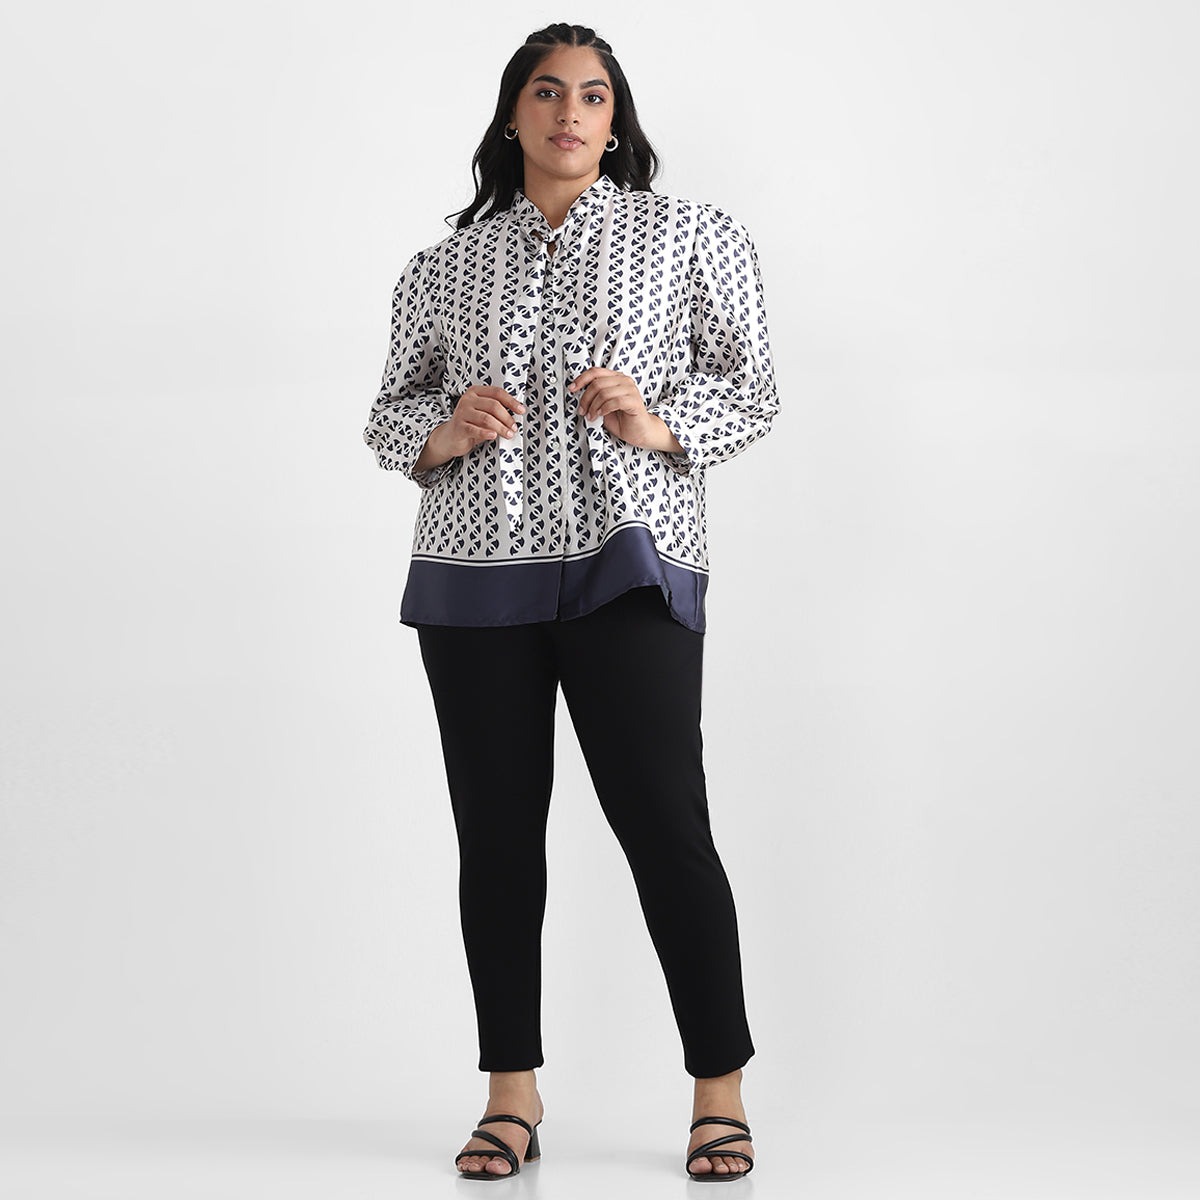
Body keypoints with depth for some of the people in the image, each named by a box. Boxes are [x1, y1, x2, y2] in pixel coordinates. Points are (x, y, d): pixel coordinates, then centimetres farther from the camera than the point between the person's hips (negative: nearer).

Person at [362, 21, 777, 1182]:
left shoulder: (690, 236, 8)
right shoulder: (446, 266, 14)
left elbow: (750, 389, 7)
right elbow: (389, 410, 17)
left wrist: (658, 423, -12)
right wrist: (445, 430, -6)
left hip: (628, 565, -3)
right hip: (475, 572, 3)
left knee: (664, 824, -7)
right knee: (495, 834, 4)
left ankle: (720, 1094, 5)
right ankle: (511, 1095, 15)